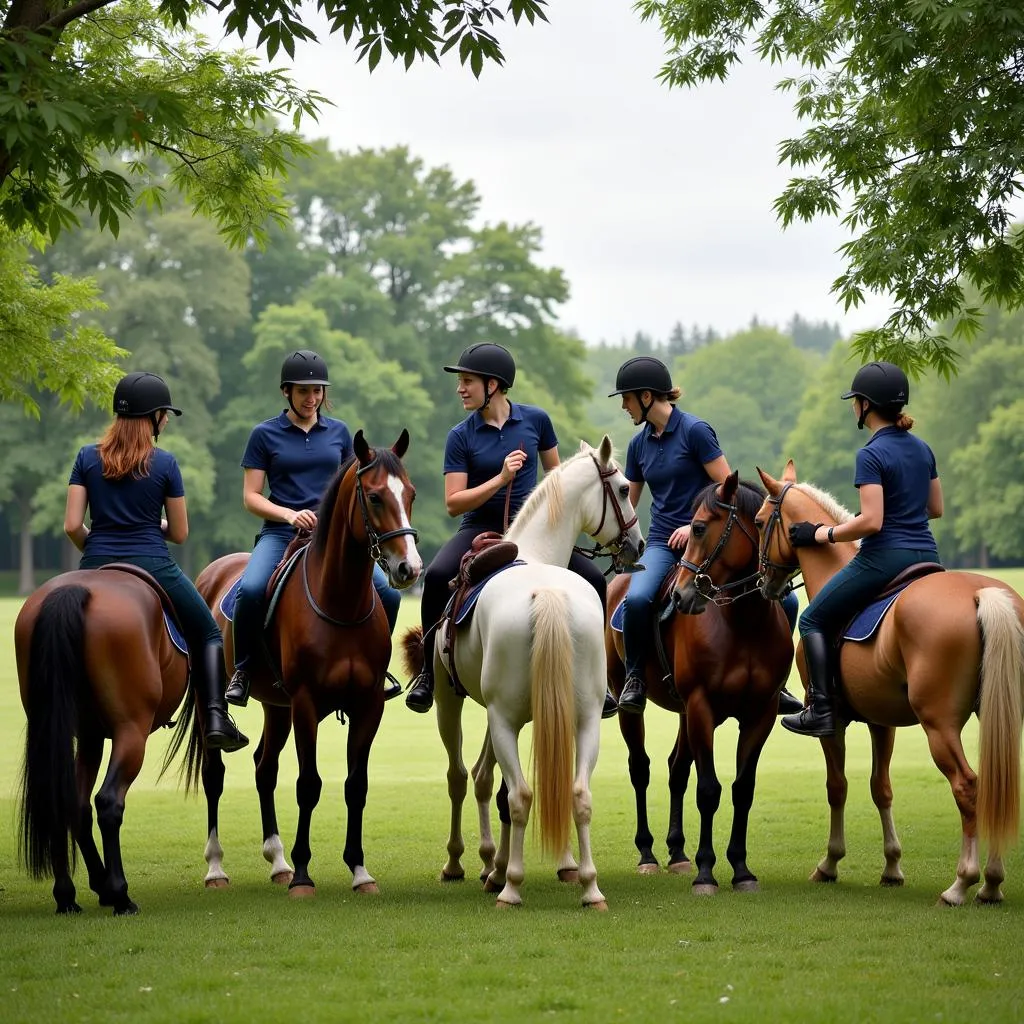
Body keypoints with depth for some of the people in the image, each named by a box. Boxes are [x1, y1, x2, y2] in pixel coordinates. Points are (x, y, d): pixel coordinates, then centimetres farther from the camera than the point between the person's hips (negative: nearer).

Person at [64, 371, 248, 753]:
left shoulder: (87, 458, 2)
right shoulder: (164, 463, -4)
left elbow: (72, 525, -2)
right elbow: (179, 533, 1)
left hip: (96, 567, 2)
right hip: (152, 566, -2)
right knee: (207, 635, 17)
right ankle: (215, 718, 1)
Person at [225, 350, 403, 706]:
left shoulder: (339, 432, 13)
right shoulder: (265, 435, 5)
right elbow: (250, 497, 2)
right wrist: (290, 515, -14)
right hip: (281, 533, -3)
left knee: (387, 591, -19)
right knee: (251, 589, -33)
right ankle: (243, 669, -9)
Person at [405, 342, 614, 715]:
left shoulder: (536, 420, 1)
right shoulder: (461, 436, -3)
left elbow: (555, 472, 16)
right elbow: (453, 502, -7)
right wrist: (500, 479, -18)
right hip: (481, 530, -1)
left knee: (594, 580, -15)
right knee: (437, 576, -30)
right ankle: (428, 672, -14)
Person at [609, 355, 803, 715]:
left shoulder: (695, 431, -7)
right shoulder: (639, 444, 10)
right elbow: (627, 503, 22)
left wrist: (696, 525, -15)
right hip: (663, 544, 3)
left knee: (783, 600, -16)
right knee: (636, 598, -32)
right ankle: (634, 675, -7)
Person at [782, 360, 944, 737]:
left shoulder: (871, 455, -14)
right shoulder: (922, 449, 9)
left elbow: (871, 521, -20)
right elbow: (936, 508, 17)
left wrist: (821, 534, -9)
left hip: (884, 557, -7)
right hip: (926, 556, 7)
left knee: (815, 620, 8)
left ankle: (821, 711, -2)